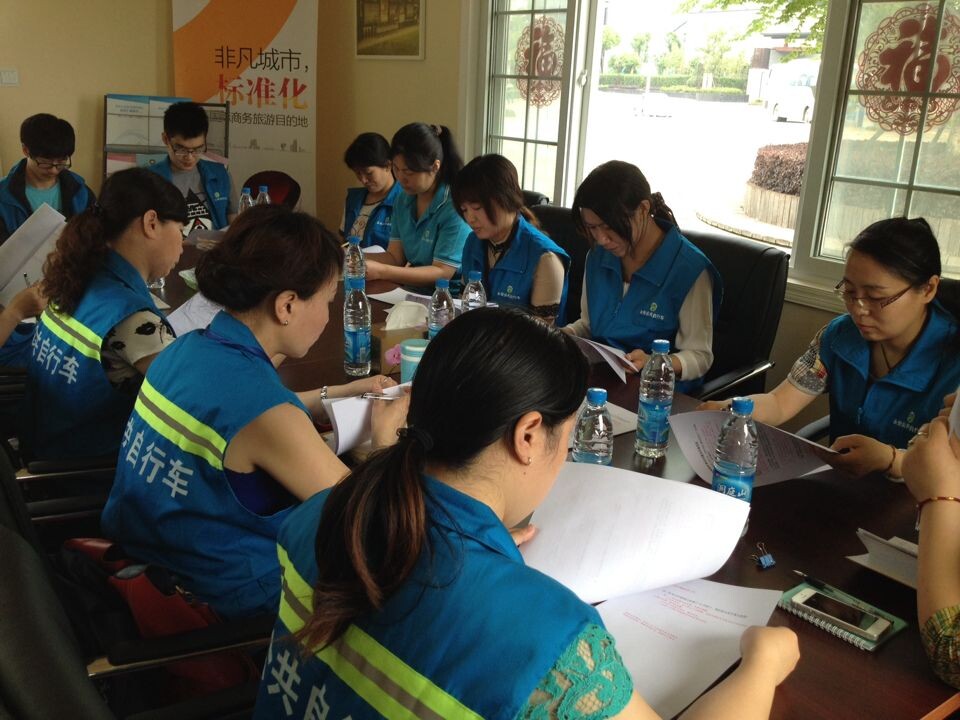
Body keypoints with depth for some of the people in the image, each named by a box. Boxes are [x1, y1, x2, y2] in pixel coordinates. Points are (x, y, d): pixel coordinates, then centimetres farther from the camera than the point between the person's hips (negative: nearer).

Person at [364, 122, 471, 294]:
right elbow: (394, 257, 6)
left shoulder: (455, 205, -15)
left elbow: (442, 273, -17)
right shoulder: (404, 201, 8)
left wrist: (380, 272, -23)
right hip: (412, 293, 6)